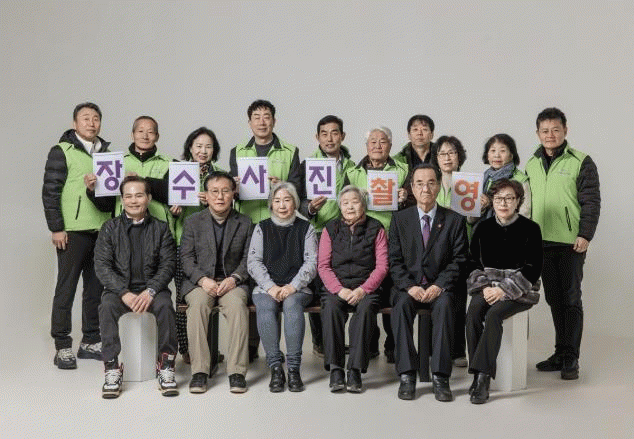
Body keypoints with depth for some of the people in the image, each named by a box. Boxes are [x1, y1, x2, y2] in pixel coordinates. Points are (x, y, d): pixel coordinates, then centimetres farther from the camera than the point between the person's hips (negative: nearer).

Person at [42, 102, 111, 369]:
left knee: (96, 287, 9)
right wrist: (56, 228, -11)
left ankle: (90, 342, 20)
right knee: (66, 287, 0)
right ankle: (62, 347, 7)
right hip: (72, 231, -5)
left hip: (103, 231, 5)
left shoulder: (107, 154, 16)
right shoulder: (62, 152, -1)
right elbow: (50, 192, -5)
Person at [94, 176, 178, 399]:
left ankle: (166, 367, -20)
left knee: (165, 305, -31)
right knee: (107, 306, -31)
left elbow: (168, 264, 0)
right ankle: (112, 369, -24)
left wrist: (150, 291, -17)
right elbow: (102, 265, -2)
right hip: (119, 288, 0)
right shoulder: (110, 228, 6)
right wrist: (124, 293, -17)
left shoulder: (160, 228, 7)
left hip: (152, 288, 0)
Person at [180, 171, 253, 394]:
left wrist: (234, 278, -13)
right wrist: (203, 279, -14)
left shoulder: (245, 223, 10)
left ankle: (237, 371, -28)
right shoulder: (192, 221, 10)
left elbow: (248, 259, 5)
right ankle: (199, 371, -28)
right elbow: (186, 258, 3)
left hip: (232, 281, 0)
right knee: (198, 304, -33)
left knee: (238, 305, -33)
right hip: (199, 281, 0)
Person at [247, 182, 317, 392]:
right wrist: (271, 287, -10)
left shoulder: (305, 228, 13)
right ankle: (275, 367, -28)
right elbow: (253, 262, 6)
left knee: (292, 304, -35)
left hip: (297, 288, -1)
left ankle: (294, 368, -32)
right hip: (266, 287, 1)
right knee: (265, 308, -33)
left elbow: (311, 263, 4)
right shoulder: (262, 228, 15)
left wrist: (292, 287, -11)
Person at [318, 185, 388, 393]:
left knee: (365, 309, -33)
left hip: (366, 287, -1)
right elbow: (323, 265, 6)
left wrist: (363, 290, -14)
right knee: (331, 308, -31)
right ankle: (335, 369, -28)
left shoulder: (375, 229, 8)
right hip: (336, 286, 1)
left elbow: (381, 266, 2)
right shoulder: (331, 229, 12)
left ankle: (355, 370, -30)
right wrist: (339, 289, -11)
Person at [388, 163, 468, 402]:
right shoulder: (400, 219, 10)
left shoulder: (454, 220, 7)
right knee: (401, 304, -31)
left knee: (444, 305, -33)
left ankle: (440, 377, -29)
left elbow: (458, 261, 1)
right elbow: (395, 261, 4)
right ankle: (407, 375, -27)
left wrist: (439, 286, -15)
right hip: (408, 285, 1)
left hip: (440, 286, -1)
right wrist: (409, 286, -13)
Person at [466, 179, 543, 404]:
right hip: (487, 286, 3)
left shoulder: (530, 229, -1)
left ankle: (483, 376, -31)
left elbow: (533, 269, -6)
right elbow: (473, 262, 11)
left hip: (519, 290, -3)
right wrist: (485, 286, -8)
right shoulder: (483, 228, 10)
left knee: (493, 315, -32)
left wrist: (504, 290, -14)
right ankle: (478, 376, -26)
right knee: (473, 313, -28)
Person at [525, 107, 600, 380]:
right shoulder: (531, 165, 13)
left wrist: (585, 235, -14)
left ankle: (570, 358, 6)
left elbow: (591, 201, -6)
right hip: (541, 244, 5)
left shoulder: (581, 163, -3)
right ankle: (560, 353, 21)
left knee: (571, 299, -1)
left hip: (571, 244, -5)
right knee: (554, 299, 11)